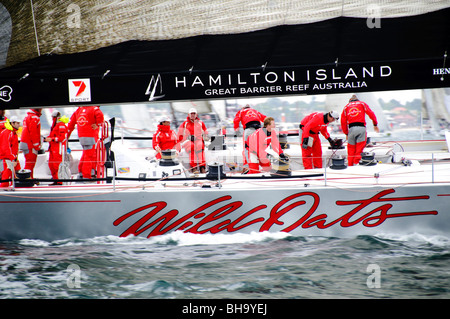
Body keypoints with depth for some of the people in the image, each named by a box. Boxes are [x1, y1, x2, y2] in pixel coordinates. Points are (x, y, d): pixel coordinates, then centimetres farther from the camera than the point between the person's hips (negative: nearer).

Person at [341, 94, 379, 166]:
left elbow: (343, 122, 16)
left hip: (351, 129, 2)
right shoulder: (362, 104, 17)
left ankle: (350, 166, 5)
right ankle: (356, 164, -14)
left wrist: (346, 133, 22)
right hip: (361, 127, -2)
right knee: (359, 149, -4)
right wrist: (375, 125, 16)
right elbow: (371, 114, 8)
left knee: (351, 150, 7)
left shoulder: (346, 107, 20)